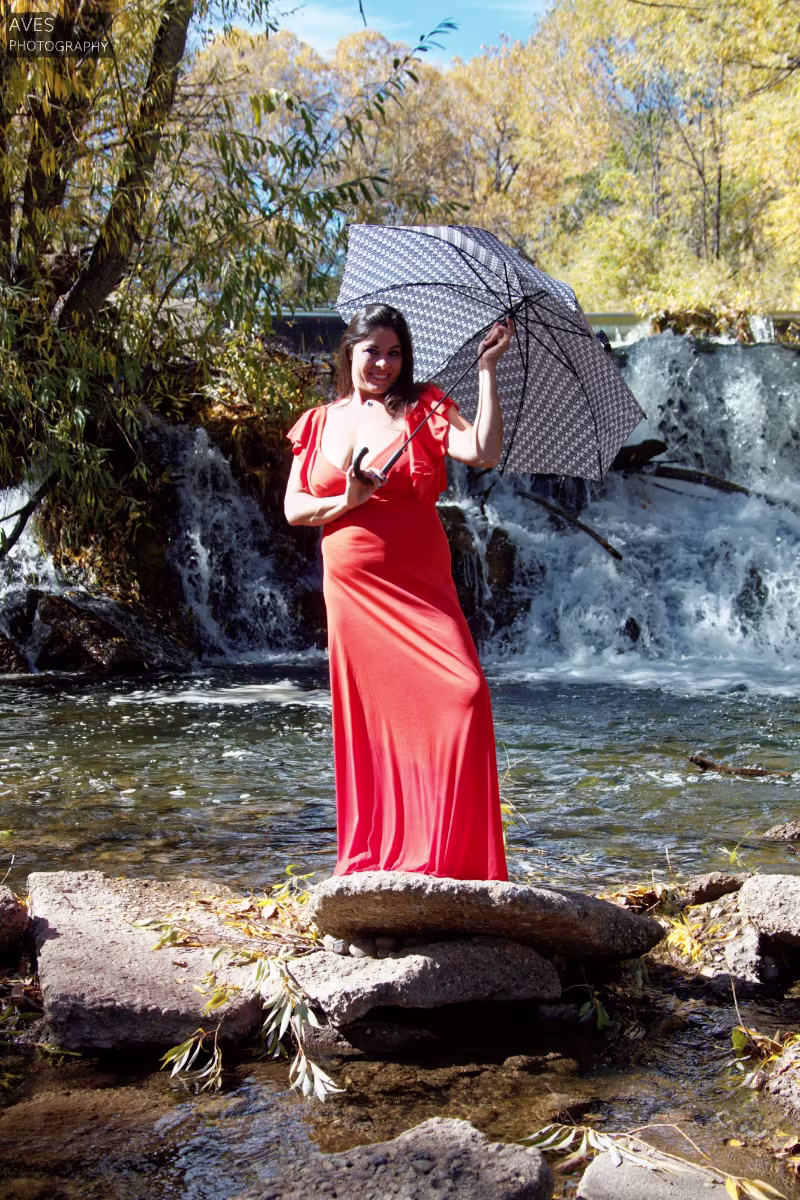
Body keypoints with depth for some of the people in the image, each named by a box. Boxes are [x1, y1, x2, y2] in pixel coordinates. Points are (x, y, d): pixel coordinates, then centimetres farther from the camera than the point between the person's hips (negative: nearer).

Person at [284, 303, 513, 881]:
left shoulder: (422, 410, 5)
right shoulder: (320, 422, 13)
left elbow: (484, 451, -12)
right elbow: (294, 507, 9)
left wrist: (487, 369, -12)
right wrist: (346, 502, -9)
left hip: (420, 587, -2)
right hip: (350, 588, 2)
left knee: (462, 693, -18)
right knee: (368, 716, 4)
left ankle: (449, 854, -10)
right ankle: (371, 858, 16)